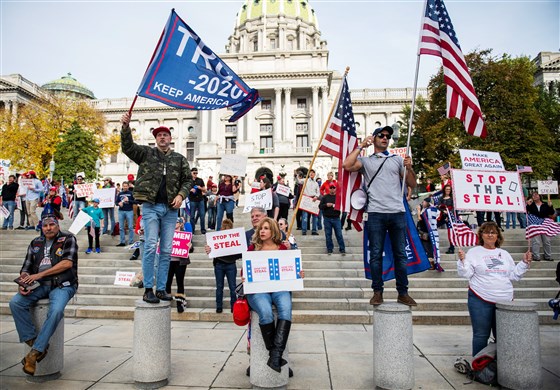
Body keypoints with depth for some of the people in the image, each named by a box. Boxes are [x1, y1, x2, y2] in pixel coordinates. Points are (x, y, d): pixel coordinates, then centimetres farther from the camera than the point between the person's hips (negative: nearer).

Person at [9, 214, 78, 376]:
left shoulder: (68, 239, 2)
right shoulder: (35, 243, 17)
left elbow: (67, 263, -11)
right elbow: (26, 268, 16)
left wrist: (39, 274, -13)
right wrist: (23, 283, -6)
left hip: (62, 285, -5)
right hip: (39, 285, 5)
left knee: (56, 311, -31)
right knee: (15, 302, -21)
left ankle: (34, 351, -20)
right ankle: (33, 341, -16)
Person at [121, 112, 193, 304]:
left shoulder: (179, 159, 13)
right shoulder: (146, 153, 9)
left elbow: (188, 180, 12)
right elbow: (128, 147, -5)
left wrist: (181, 194, -6)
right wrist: (126, 127, -21)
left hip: (170, 209, 3)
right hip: (151, 207, -2)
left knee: (166, 250, 5)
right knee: (150, 247, -7)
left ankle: (161, 289, 13)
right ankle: (148, 289, 1)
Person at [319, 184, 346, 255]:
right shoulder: (325, 197, 8)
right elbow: (320, 206, 4)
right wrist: (326, 205, -13)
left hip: (336, 218, -1)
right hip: (327, 218, 1)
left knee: (339, 234, -2)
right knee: (328, 235, 6)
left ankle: (342, 249, 6)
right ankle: (329, 249, 16)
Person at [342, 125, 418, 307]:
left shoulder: (397, 159, 16)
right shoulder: (366, 161, 11)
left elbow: (412, 184, 15)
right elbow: (347, 165, -9)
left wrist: (409, 168, -3)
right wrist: (361, 146, -1)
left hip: (397, 213, 2)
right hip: (376, 213, -2)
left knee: (401, 254, 6)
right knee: (376, 255, 3)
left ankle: (403, 293, 16)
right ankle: (377, 292, 13)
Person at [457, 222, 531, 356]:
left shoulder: (504, 254, 15)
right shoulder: (473, 252, 1)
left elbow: (514, 275, 15)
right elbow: (466, 274, -5)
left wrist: (524, 263, 6)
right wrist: (462, 260, -21)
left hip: (505, 300, 4)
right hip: (480, 300, -4)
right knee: (481, 335, 2)